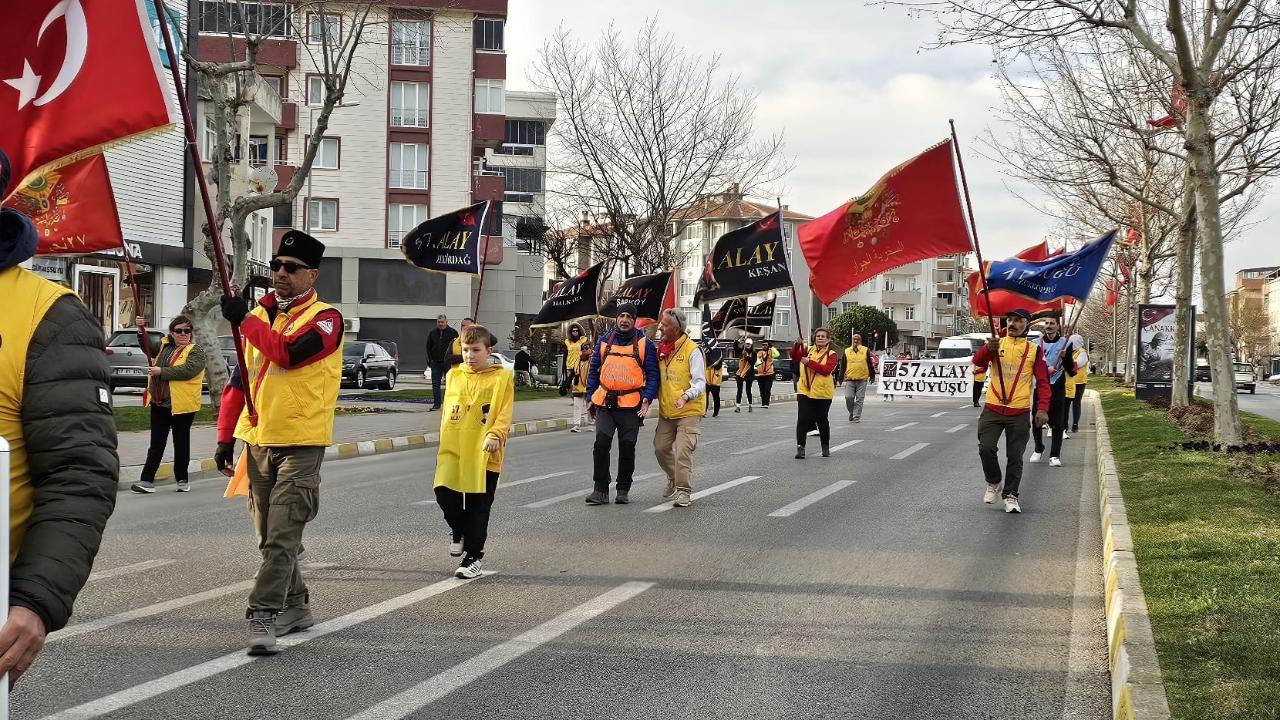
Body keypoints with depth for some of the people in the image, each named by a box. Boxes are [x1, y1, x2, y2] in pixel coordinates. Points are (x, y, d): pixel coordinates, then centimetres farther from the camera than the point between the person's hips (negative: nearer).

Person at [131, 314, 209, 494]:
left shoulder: (196, 351, -8)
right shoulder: (165, 345, 12)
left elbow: (188, 370, -22)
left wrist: (161, 371, -22)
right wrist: (141, 331, 4)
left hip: (182, 404, -5)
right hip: (159, 404, 5)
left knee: (181, 442, 7)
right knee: (156, 444, 7)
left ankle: (182, 480, 19)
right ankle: (147, 480, 6)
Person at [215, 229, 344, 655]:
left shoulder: (325, 319, -7)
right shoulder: (259, 314, 13)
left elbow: (289, 353, -25)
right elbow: (240, 378, 16)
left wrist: (245, 320, -17)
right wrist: (226, 436, 12)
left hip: (300, 445, -7)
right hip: (257, 441, 7)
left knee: (281, 537, -12)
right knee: (270, 536, 13)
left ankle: (263, 617, -13)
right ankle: (296, 607, 27)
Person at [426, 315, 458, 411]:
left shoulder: (453, 333, -3)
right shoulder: (432, 333, 7)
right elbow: (428, 347, 15)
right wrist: (430, 359, 6)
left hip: (448, 363, -3)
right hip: (435, 363, 3)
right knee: (435, 384, 1)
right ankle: (436, 404, 5)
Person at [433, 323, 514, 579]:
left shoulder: (502, 378, -2)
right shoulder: (454, 376, 11)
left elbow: (504, 415, -7)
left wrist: (495, 435, -24)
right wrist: (442, 446, 17)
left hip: (484, 455, -3)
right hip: (452, 450, 3)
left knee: (477, 507, 2)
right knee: (444, 492, -9)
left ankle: (473, 557, 12)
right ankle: (459, 530, 21)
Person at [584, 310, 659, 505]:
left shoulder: (644, 344, 1)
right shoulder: (605, 341, 9)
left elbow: (653, 375, 0)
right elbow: (594, 371, 16)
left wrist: (647, 398, -13)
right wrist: (591, 398, 11)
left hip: (631, 406, -1)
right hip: (605, 403, 1)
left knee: (627, 447, 3)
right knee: (602, 443, -10)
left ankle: (623, 490, 17)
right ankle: (600, 490, -5)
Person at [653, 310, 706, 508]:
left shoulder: (692, 350, -13)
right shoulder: (661, 348, 8)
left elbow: (700, 382, -16)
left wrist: (687, 396, -34)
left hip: (689, 412, -7)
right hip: (666, 411, 7)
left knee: (683, 451, -11)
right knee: (661, 448, 10)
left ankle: (684, 491, -1)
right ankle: (673, 479, 35)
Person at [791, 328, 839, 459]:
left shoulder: (831, 354, 0)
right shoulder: (808, 350, 9)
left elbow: (827, 370, -16)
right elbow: (794, 357, -5)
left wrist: (809, 362, -21)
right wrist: (797, 344, -22)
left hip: (823, 393, -1)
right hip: (805, 391, 1)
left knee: (822, 420, 10)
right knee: (803, 419, -9)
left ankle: (826, 447, 27)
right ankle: (800, 447, -7)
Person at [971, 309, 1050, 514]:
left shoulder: (1034, 350, 5)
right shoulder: (996, 344, 7)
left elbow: (1042, 381, 2)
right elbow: (978, 362, -11)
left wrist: (1042, 408, -11)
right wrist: (987, 350, -33)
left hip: (1020, 412, 0)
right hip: (993, 409, 0)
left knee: (1015, 456, 0)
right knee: (986, 448, -10)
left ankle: (1011, 495, 11)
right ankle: (993, 482, 14)